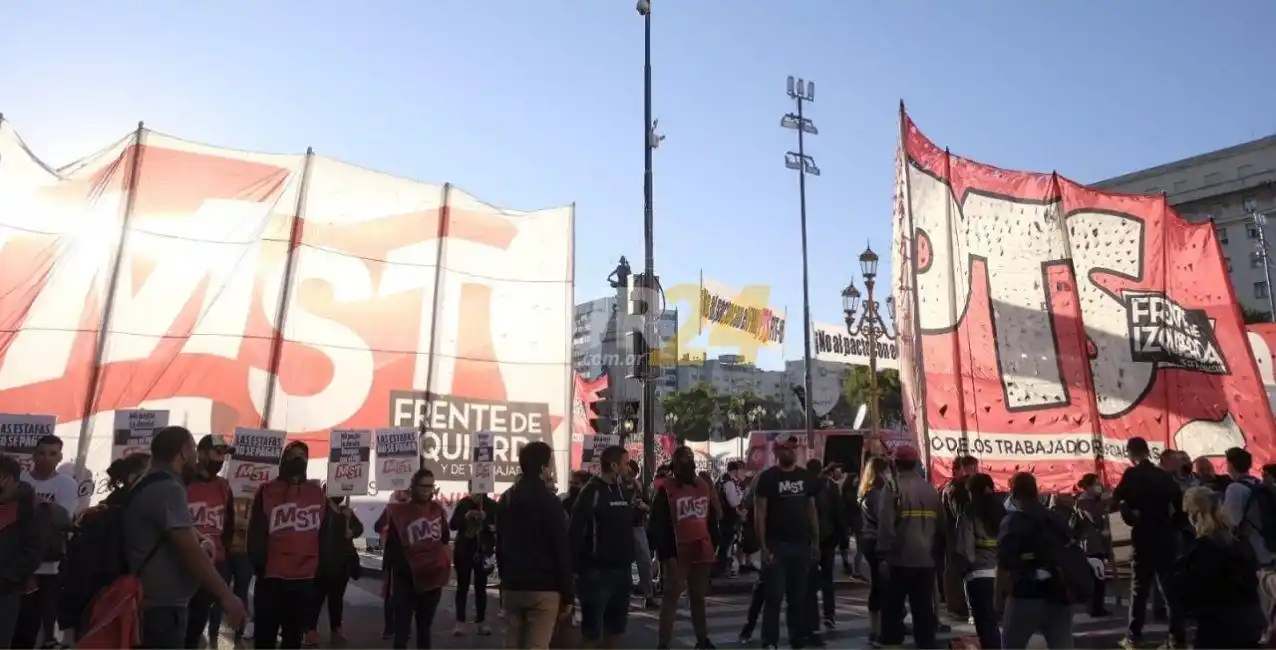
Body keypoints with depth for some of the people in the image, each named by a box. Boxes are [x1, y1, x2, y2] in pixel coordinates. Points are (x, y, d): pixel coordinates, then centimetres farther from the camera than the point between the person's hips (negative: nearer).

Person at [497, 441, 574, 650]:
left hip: (512, 586, 6)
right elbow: (562, 551, -12)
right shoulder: (549, 500, -11)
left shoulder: (506, 498, 11)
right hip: (544, 588, -6)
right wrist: (568, 594, -7)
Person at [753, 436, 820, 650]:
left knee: (799, 596, 11)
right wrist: (764, 547, -14)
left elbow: (812, 509, 13)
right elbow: (760, 513, -9)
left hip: (801, 544, 4)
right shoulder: (768, 477, -6)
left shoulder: (806, 476, 8)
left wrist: (815, 541, 8)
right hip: (776, 545, -4)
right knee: (774, 596, -3)